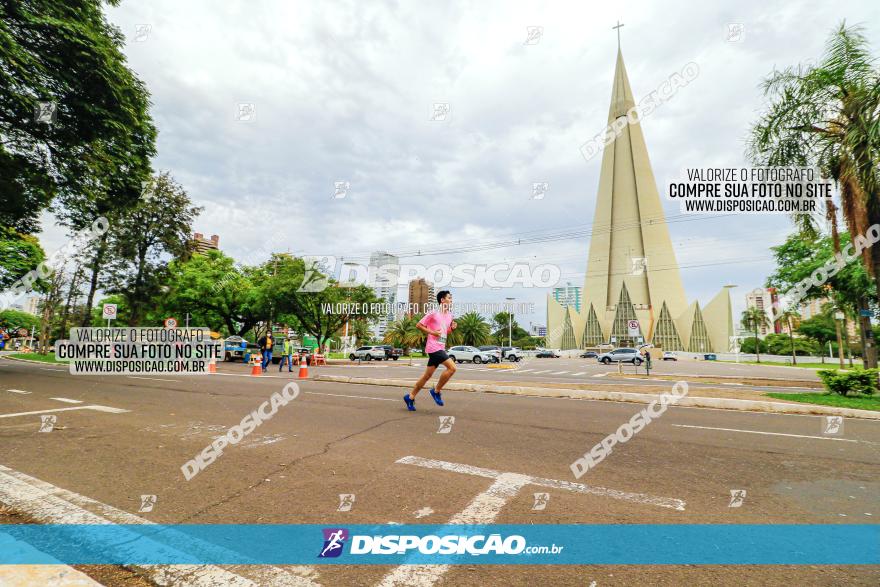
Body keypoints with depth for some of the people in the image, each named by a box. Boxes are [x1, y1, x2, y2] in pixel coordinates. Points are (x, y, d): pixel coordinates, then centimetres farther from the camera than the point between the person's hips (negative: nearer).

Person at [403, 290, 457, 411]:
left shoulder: (449, 315, 15)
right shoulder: (433, 313, -9)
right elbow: (418, 325, -6)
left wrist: (452, 328, 5)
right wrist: (432, 332, -16)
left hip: (440, 348, 8)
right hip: (434, 347, -8)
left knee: (427, 375, 10)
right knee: (452, 367, -17)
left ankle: (410, 397, 20)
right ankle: (436, 391, -2)